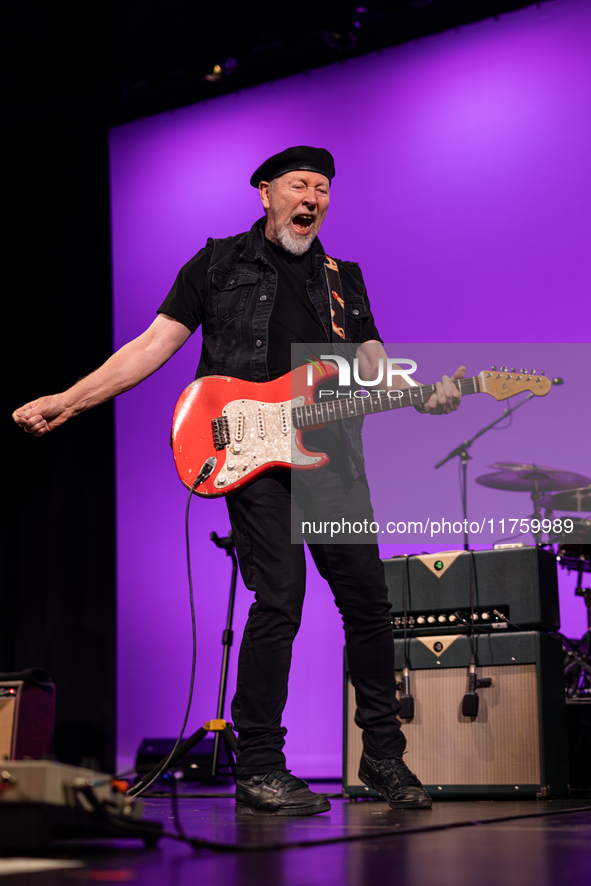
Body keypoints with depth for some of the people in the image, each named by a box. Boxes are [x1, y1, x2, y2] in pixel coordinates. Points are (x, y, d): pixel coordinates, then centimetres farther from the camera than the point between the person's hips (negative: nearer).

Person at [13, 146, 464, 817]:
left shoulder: (343, 280, 20)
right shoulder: (219, 264, 9)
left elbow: (376, 370, 14)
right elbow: (153, 346, 5)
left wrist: (425, 396, -8)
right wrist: (66, 402, -4)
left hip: (333, 457, 5)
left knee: (367, 599, 1)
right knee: (279, 602, -14)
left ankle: (383, 754, 16)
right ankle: (258, 770, -3)